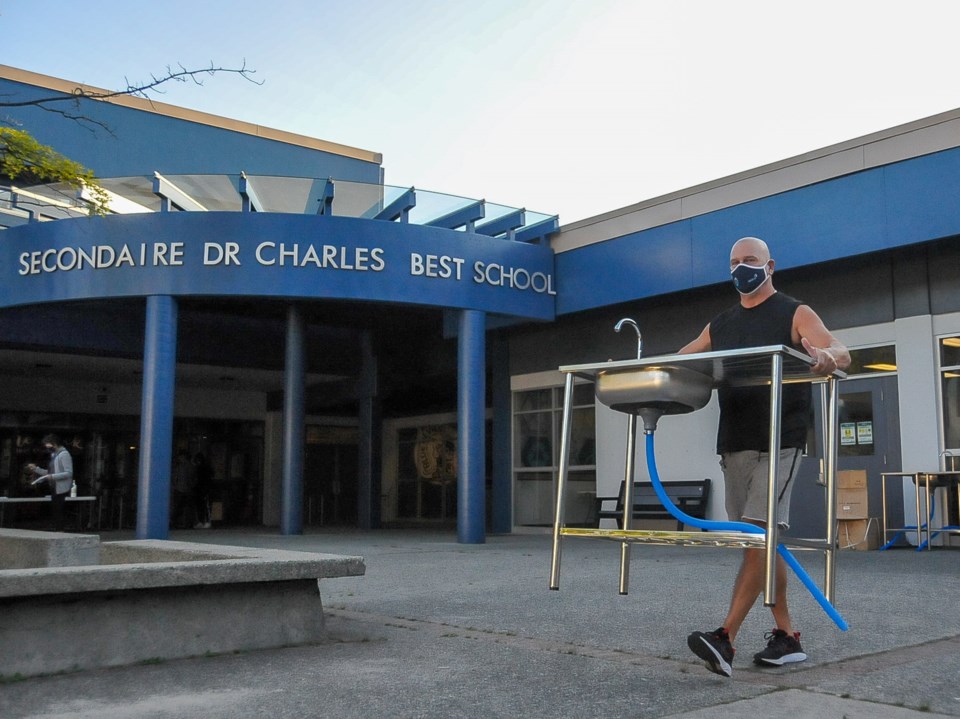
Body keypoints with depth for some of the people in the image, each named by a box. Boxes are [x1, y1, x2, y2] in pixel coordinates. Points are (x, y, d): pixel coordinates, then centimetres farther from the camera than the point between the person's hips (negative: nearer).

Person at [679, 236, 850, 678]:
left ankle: (725, 639, -19)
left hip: (779, 441, -6)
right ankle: (786, 636, 16)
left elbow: (840, 353, -11)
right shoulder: (720, 326, 19)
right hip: (734, 444, 6)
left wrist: (827, 355, -36)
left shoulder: (795, 314, 3)